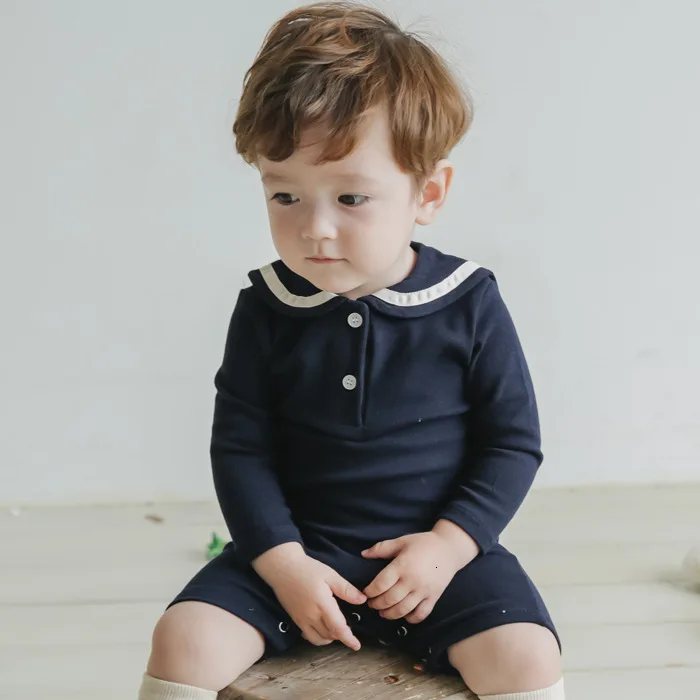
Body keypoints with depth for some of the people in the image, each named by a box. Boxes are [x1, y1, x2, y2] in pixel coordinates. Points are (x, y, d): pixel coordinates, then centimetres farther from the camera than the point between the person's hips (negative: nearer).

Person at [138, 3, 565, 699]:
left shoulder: (470, 306, -9)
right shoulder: (265, 311, -6)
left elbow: (513, 443, -2)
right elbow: (239, 447, -2)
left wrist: (448, 544, -14)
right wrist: (283, 563, -14)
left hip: (437, 546, -1)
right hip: (296, 545, 1)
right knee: (183, 640, -16)